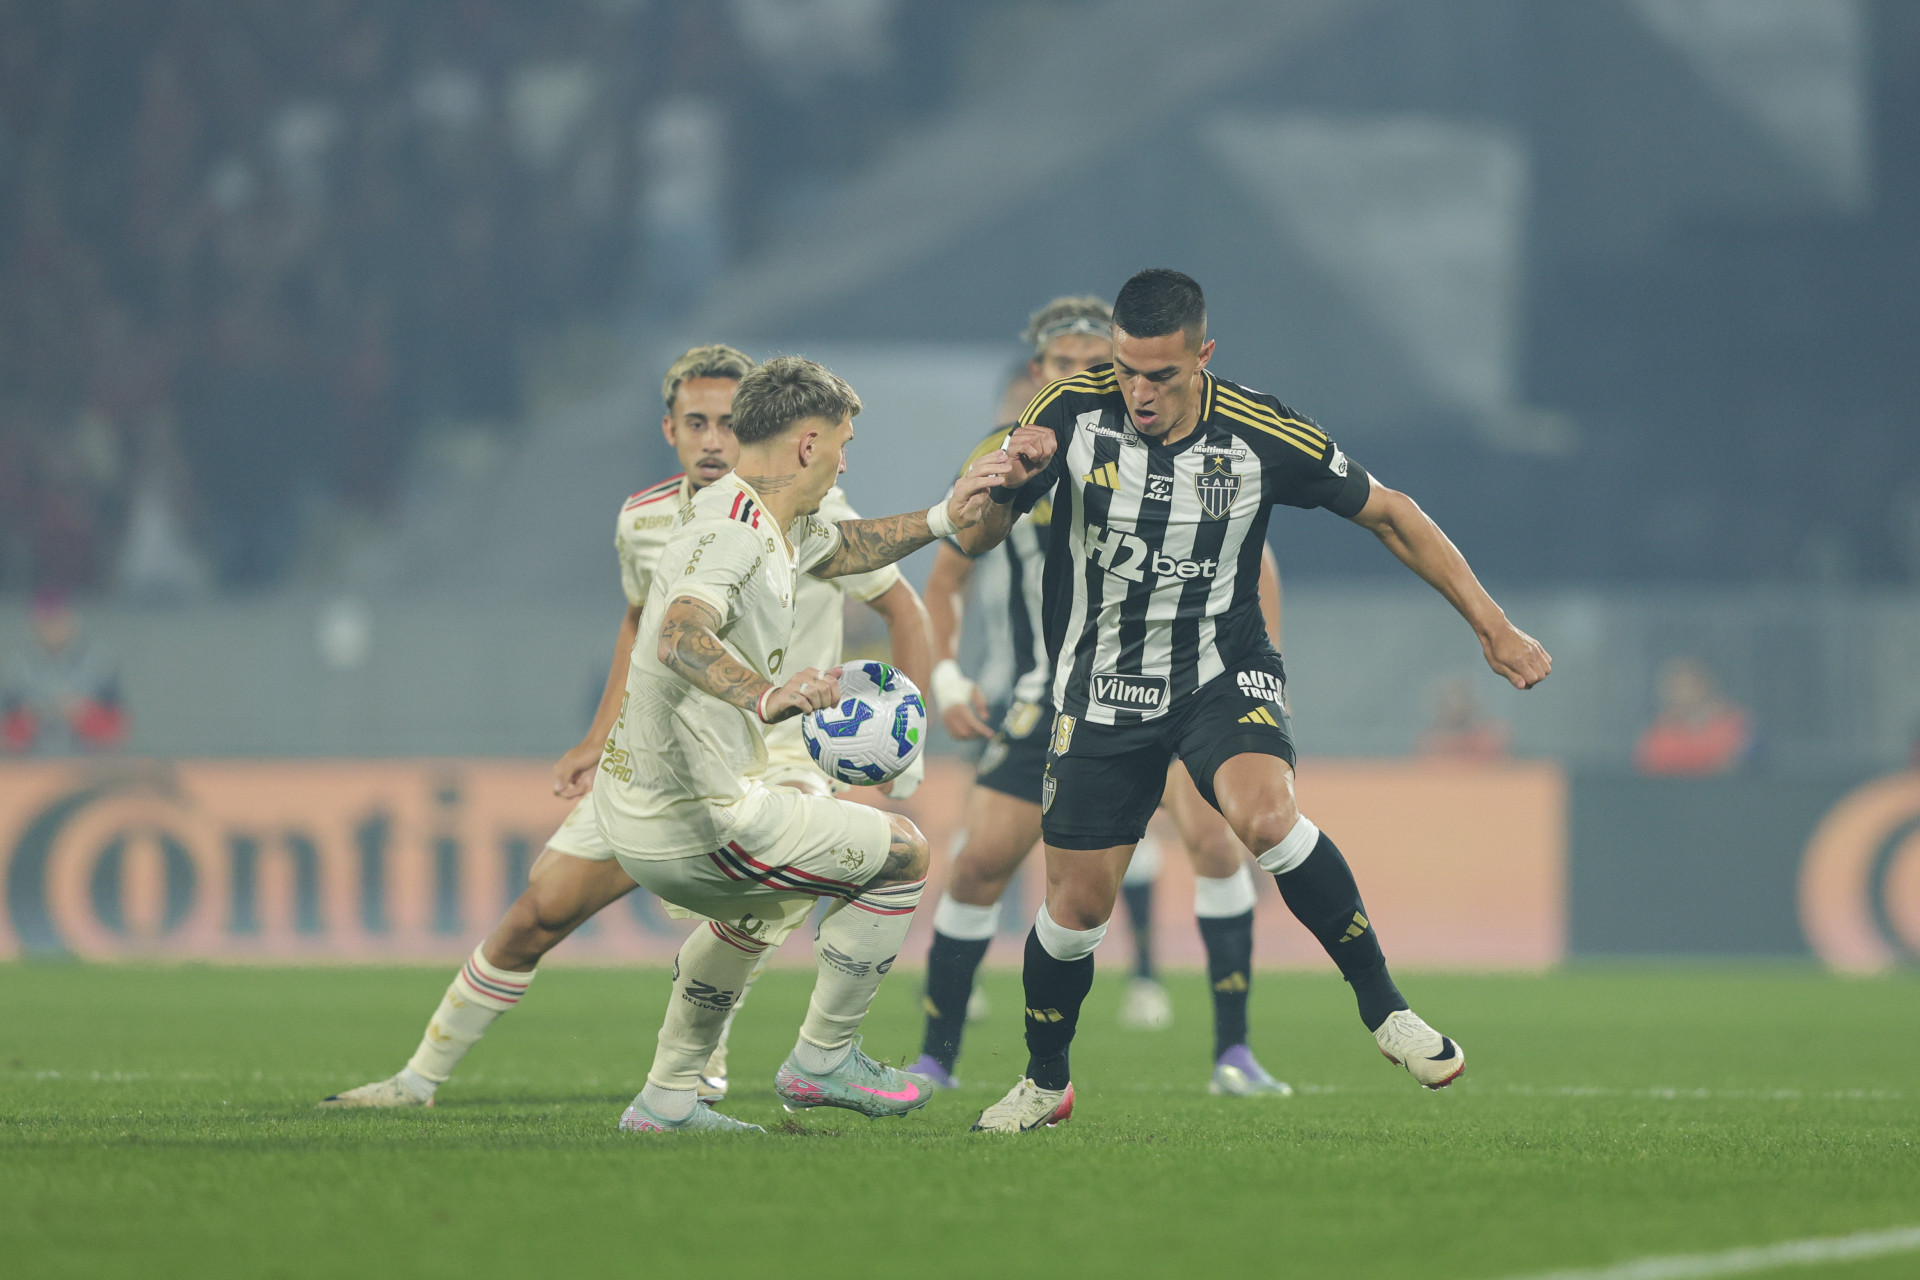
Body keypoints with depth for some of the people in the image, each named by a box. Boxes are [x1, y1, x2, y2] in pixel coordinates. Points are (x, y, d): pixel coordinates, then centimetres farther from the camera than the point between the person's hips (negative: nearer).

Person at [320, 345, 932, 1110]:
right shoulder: (643, 521, -1)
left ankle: (701, 1061, -11)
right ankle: (420, 1080, 14)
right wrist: (600, 740, 15)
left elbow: (904, 610, -1)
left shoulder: (809, 514, -13)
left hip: (779, 754, -4)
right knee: (538, 913, 0)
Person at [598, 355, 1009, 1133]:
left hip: (639, 809, 11)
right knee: (902, 853, 4)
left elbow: (841, 550, 33)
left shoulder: (775, 527, 10)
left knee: (768, 902, 38)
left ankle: (667, 1098, 35)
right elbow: (680, 636, -42)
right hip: (693, 822, -11)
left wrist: (941, 519, 23)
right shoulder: (732, 534, -23)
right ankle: (822, 1061, 13)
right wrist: (765, 697, -58)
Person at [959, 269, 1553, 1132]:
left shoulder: (1261, 436, -16)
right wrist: (1008, 480, -32)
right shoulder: (1073, 412, -14)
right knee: (1077, 905, 2)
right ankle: (1044, 1083, 29)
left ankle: (1382, 1005, -16)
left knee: (1264, 813, -32)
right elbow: (975, 540, -9)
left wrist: (1492, 627, -2)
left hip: (1223, 673, -2)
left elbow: (1389, 516, -2)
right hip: (1103, 691, 2)